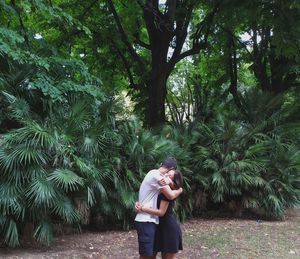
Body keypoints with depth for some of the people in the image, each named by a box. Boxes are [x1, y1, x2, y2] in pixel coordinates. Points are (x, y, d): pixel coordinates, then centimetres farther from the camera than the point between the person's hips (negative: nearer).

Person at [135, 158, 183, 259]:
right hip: (146, 221, -10)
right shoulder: (155, 175, -14)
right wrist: (180, 190, 3)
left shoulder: (155, 174, 18)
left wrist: (167, 179, -7)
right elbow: (171, 195, -16)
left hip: (150, 221, 10)